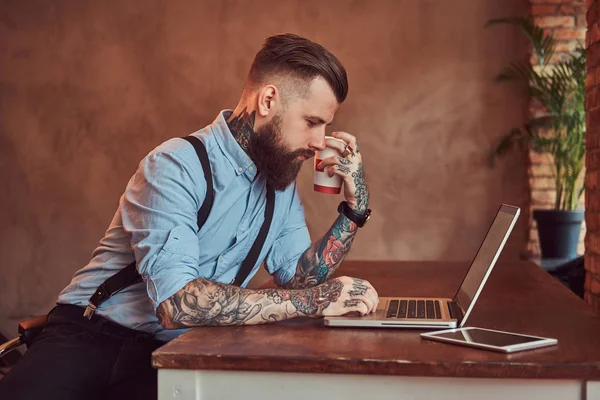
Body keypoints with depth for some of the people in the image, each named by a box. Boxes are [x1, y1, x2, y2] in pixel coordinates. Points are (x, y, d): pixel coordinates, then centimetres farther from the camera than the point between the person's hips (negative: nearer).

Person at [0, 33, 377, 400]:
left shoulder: (282, 181, 8)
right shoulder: (178, 166, -17)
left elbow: (299, 277, 4)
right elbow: (176, 303, -27)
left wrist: (355, 207, -6)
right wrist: (313, 300, -26)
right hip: (90, 337, -6)